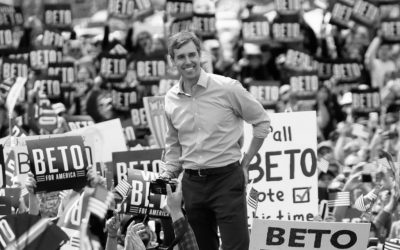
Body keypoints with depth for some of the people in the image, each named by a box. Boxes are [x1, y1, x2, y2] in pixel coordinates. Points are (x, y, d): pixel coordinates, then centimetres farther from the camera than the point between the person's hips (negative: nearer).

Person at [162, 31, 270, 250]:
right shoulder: (171, 99, 7)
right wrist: (168, 173, 8)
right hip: (192, 182, 5)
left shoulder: (227, 88, -8)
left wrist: (245, 164, 1)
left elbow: (262, 122, 2)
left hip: (227, 179, -5)